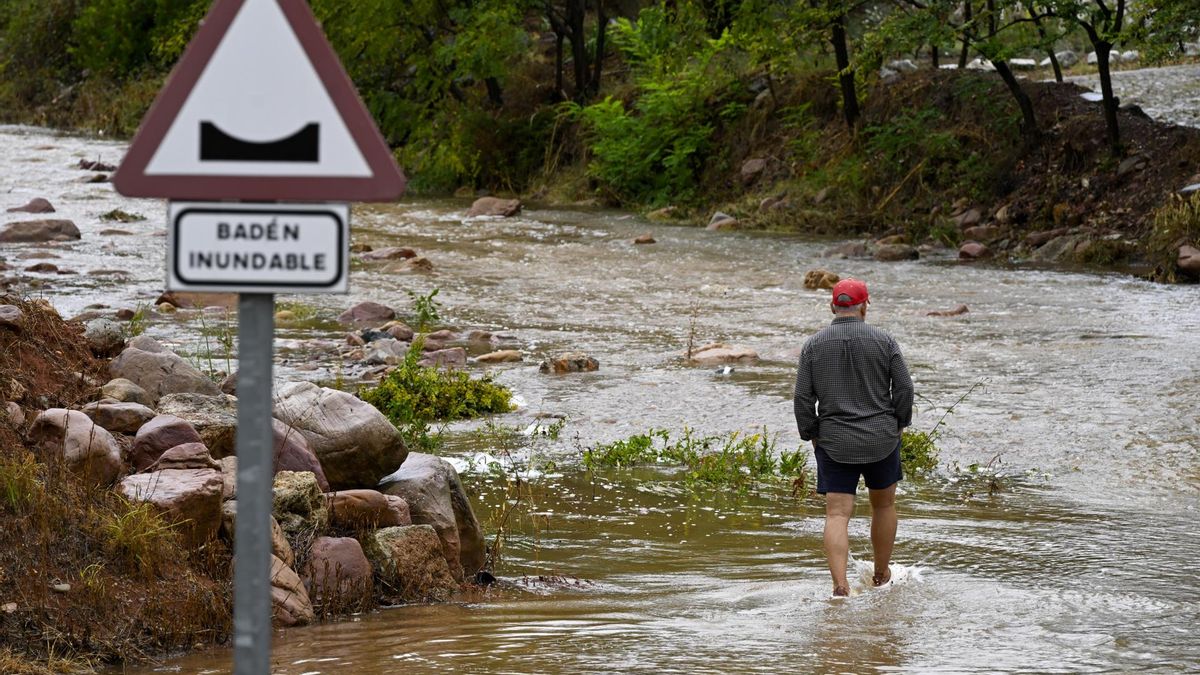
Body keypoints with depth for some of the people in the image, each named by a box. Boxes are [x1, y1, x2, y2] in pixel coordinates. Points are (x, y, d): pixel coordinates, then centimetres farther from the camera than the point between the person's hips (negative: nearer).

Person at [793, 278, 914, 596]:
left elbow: (803, 397, -4)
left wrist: (812, 436, 8)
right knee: (884, 504, 20)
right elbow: (904, 388, -4)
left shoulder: (813, 345, -1)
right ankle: (882, 576, 32)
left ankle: (840, 585, -19)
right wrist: (898, 424, 10)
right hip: (881, 439, 0)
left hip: (834, 444, 0)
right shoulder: (884, 341, -3)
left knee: (837, 514, -3)